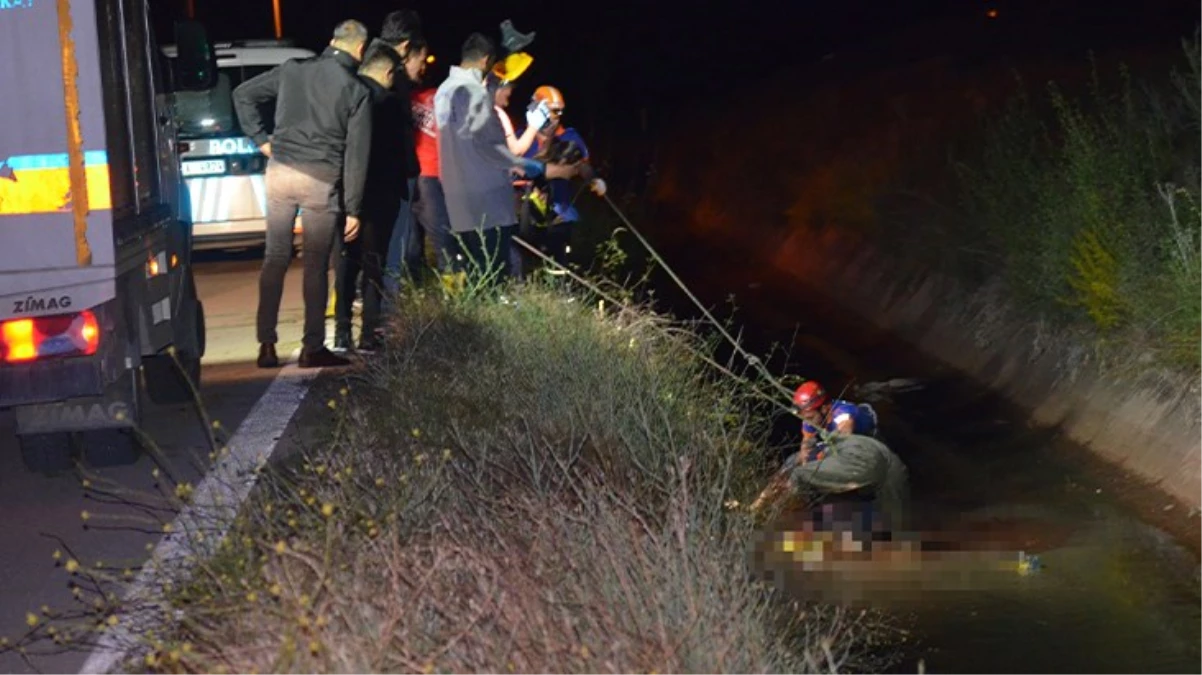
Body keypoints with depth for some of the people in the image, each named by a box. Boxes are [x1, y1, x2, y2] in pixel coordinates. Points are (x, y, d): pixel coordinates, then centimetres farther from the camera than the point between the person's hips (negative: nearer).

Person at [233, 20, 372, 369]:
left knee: (275, 259, 9)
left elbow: (243, 94, 9)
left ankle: (267, 344, 8)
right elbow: (356, 154, -4)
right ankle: (313, 348, 9)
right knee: (316, 265, 5)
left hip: (281, 170, 3)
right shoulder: (357, 91, -4)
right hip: (322, 180, -3)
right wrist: (353, 209, -1)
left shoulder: (294, 69, 6)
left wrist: (262, 138, 13)